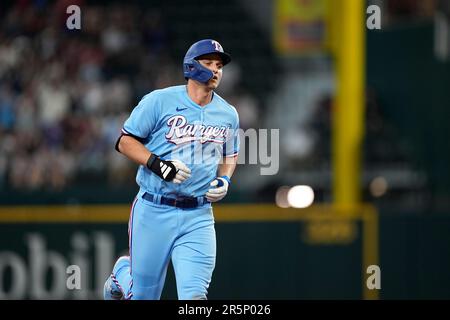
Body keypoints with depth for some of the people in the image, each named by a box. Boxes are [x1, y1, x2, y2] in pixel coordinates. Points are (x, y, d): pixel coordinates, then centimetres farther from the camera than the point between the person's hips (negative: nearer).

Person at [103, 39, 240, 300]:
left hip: (198, 218, 3)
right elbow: (125, 142, -3)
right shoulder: (160, 101, -5)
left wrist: (224, 180, 2)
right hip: (154, 212, -3)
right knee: (144, 295, 8)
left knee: (194, 294, -15)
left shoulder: (228, 115, 9)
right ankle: (122, 273, 42)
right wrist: (157, 164, -18)